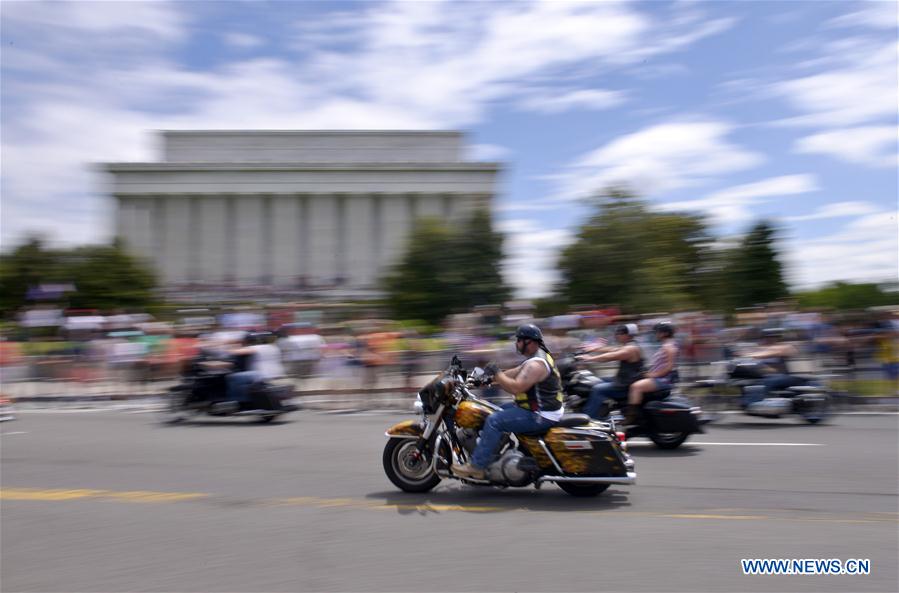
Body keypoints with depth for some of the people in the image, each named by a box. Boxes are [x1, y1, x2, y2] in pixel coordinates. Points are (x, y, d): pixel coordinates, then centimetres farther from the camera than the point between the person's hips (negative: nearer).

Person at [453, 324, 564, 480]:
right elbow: (515, 373, 17)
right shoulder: (538, 356, 13)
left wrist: (496, 373, -18)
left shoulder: (536, 364, -22)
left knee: (494, 421, -16)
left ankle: (476, 466, -11)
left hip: (541, 416, -11)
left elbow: (516, 387, -29)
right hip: (539, 407, 11)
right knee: (500, 410, 20)